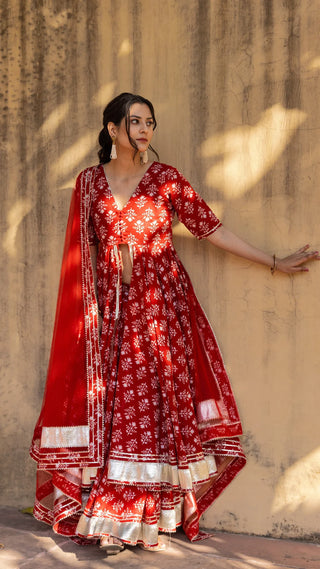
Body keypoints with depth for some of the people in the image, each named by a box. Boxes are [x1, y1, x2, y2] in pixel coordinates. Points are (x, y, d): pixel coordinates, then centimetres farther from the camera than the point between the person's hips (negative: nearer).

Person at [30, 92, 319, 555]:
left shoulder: (166, 179, 4)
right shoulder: (90, 182, 8)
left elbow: (210, 227, 2)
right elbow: (81, 254, 10)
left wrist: (275, 263, 0)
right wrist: (90, 306, 3)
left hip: (161, 304, -1)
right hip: (110, 310, 1)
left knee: (157, 399, -4)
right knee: (111, 403, -2)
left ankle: (147, 516, 5)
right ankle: (111, 517, 6)